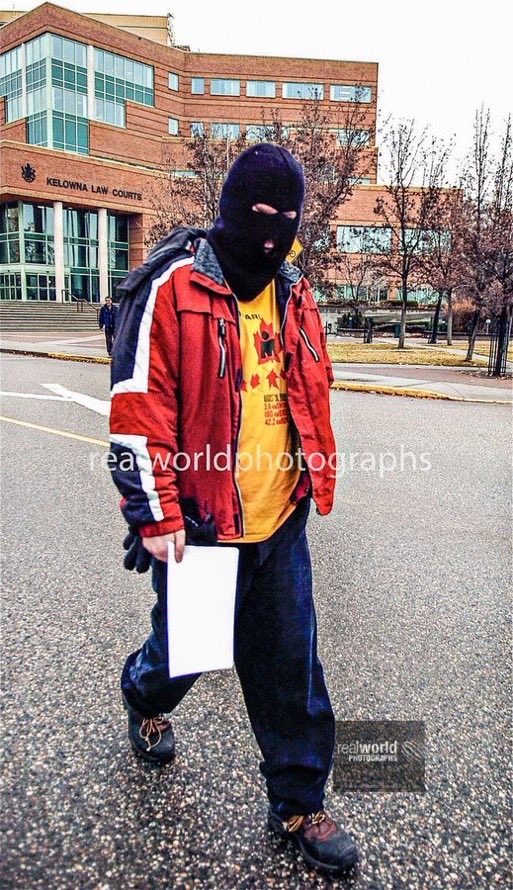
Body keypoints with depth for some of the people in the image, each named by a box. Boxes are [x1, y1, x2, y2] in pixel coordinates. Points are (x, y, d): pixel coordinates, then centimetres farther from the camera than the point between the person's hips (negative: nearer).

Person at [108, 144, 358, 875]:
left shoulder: (295, 298, 9)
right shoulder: (172, 286, -11)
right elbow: (137, 409, -14)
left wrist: (314, 478, 17)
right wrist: (157, 517, -15)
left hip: (281, 522, 5)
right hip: (196, 523, -4)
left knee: (290, 664, 11)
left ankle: (298, 802, 31)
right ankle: (145, 699, 53)